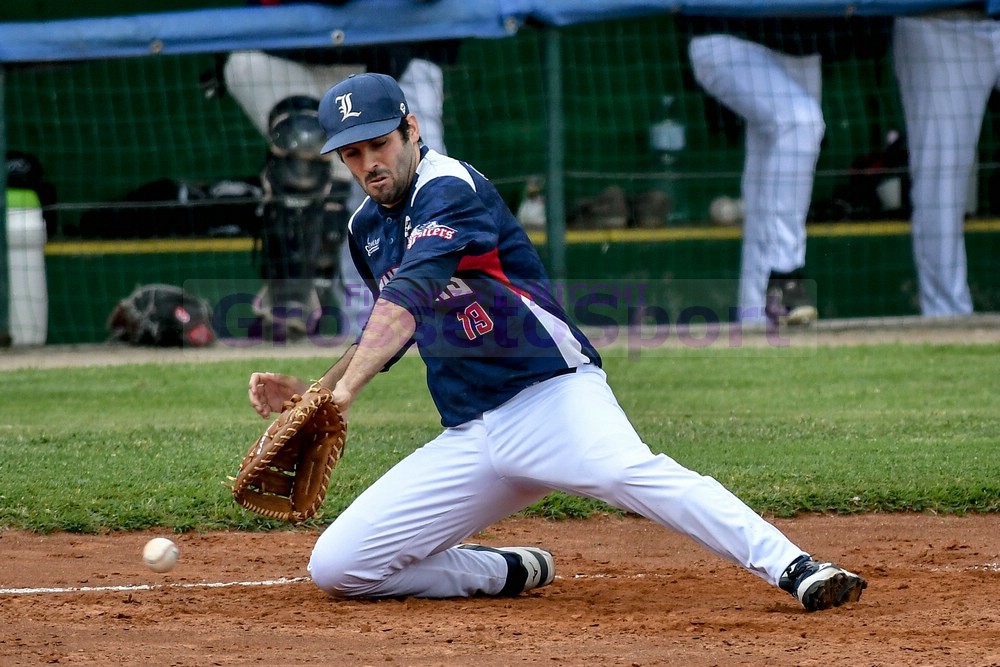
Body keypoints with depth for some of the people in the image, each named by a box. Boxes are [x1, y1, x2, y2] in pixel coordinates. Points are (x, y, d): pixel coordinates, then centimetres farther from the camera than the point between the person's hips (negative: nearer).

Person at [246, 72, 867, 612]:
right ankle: (513, 572, 14)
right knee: (336, 567, -3)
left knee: (629, 471, -39)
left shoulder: (449, 187, -10)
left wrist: (344, 390, -38)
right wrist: (310, 392, 14)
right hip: (467, 438, 8)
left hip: (551, 394, -8)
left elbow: (407, 298, -25)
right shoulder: (368, 228, 15)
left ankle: (795, 569, -48)